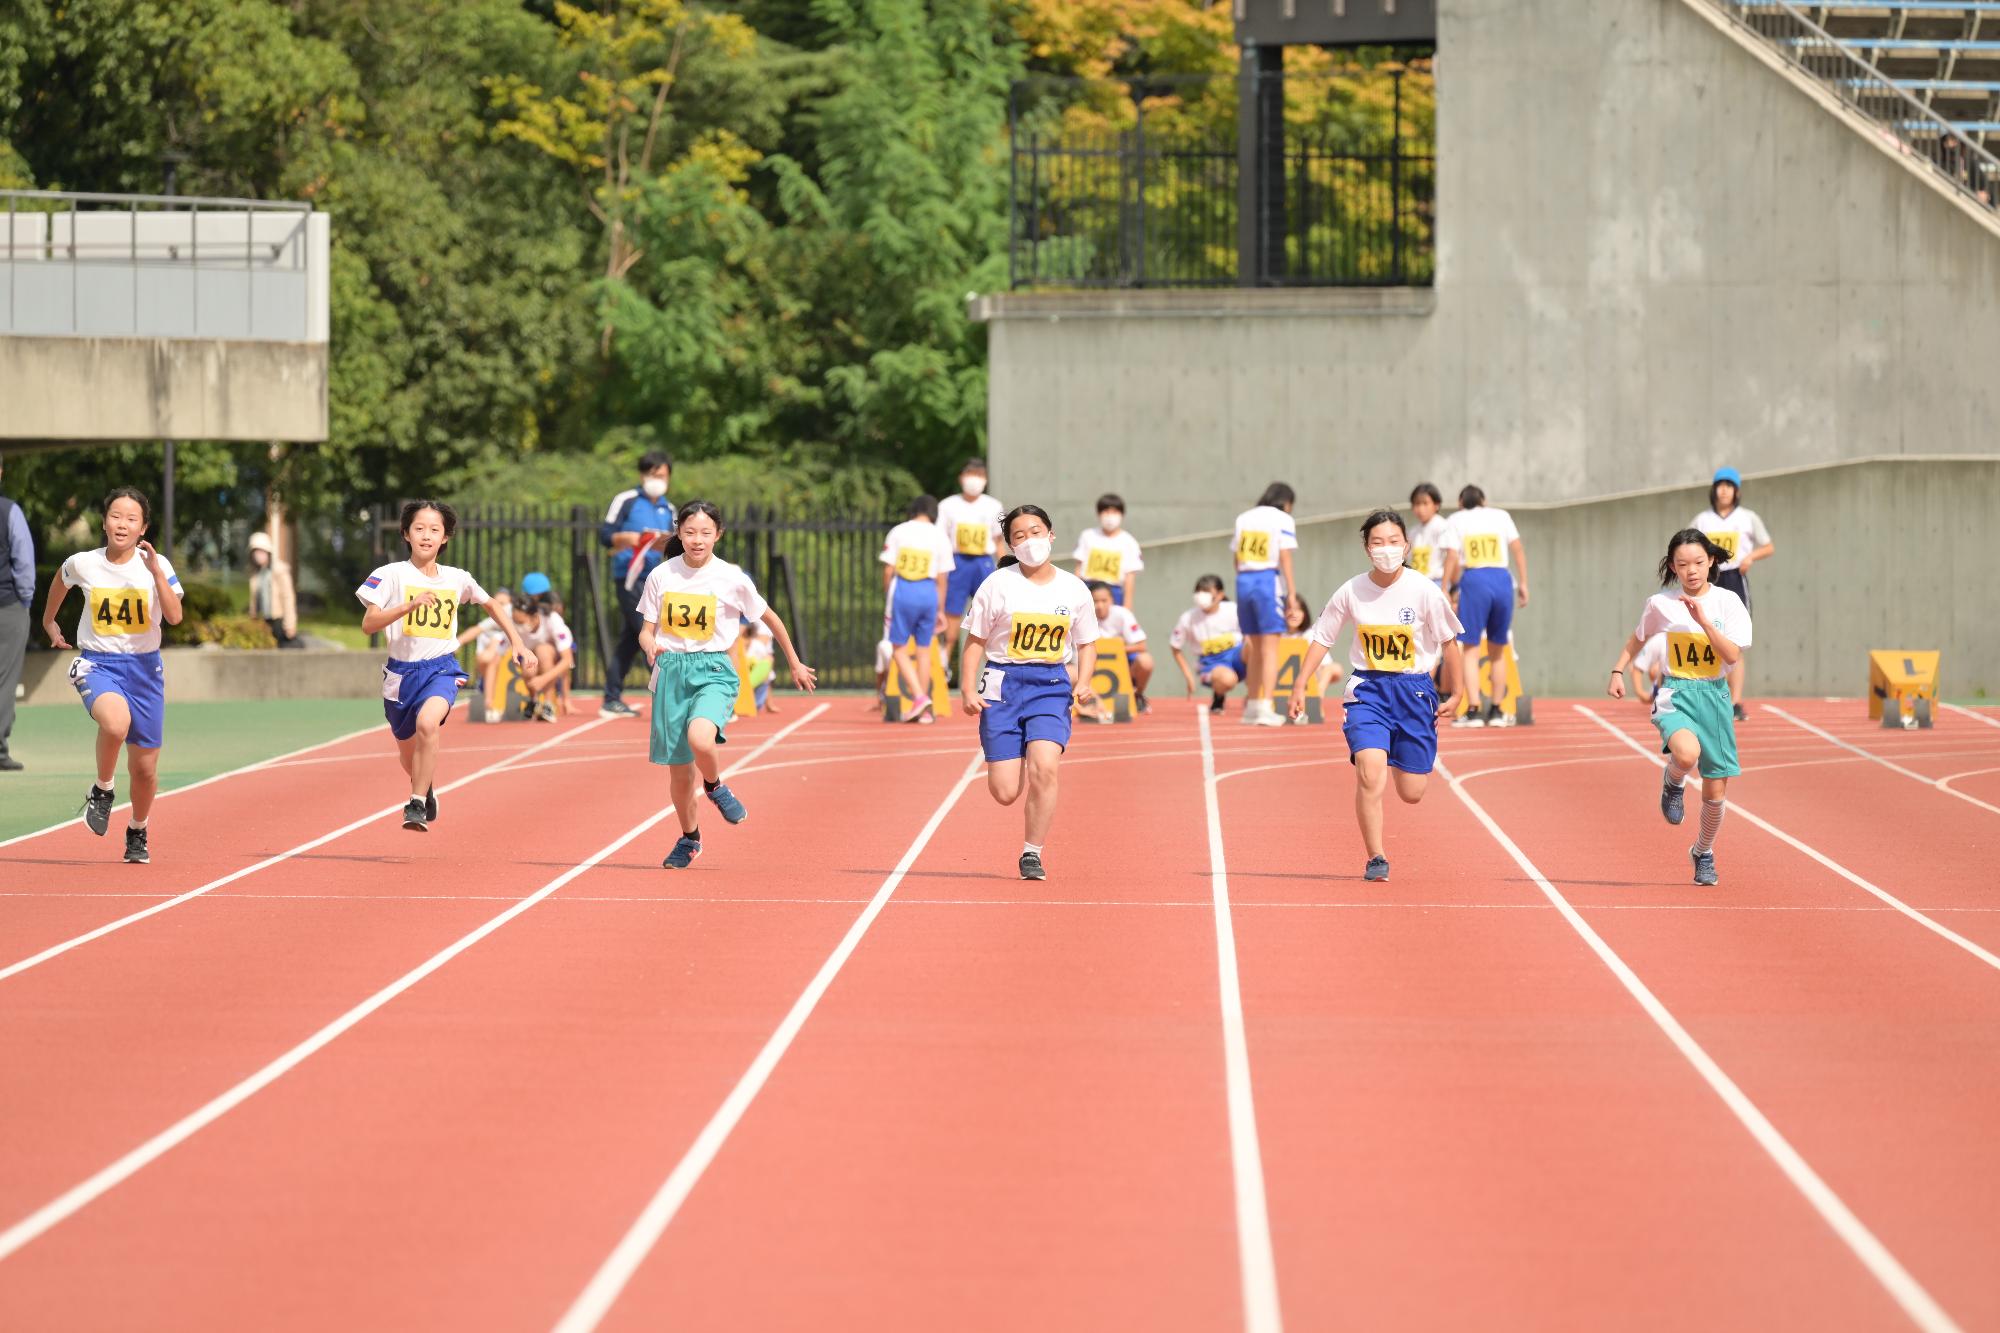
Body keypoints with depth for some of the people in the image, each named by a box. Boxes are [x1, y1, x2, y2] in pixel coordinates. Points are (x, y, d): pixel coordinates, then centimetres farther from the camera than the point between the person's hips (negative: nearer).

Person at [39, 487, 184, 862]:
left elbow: (174, 617, -19)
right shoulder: (82, 564, -4)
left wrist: (156, 571, -29)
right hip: (97, 665, -1)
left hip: (144, 666, 2)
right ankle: (102, 790, -8)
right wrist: (49, 620, 33)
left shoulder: (158, 565, -6)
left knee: (145, 767, 7)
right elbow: (61, 580, 21)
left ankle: (137, 832, 36)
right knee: (116, 721, -36)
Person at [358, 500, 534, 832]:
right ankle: (426, 790, 51)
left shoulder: (457, 579, 3)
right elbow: (368, 624, -15)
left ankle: (417, 806, -25)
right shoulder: (393, 575, -6)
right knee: (408, 755, 16)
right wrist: (409, 605, -27)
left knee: (427, 722, -32)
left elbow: (492, 605, 22)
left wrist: (518, 643, 16)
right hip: (401, 671, 1)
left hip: (441, 669, -1)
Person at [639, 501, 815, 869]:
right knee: (678, 769, 6)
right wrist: (651, 646, -17)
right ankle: (690, 838, 30)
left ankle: (714, 786, 0)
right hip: (670, 671, 3)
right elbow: (646, 631, 8)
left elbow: (769, 618, 11)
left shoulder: (732, 578, -3)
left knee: (699, 738, -33)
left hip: (713, 671, -3)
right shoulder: (661, 576, 2)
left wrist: (795, 664, 18)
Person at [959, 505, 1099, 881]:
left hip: (1052, 685, 1)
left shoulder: (1074, 589, 4)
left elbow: (1087, 643, 15)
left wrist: (1083, 682, -3)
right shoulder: (998, 585, -3)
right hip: (1002, 684, -1)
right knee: (1005, 792, -5)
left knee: (1044, 767, -24)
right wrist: (967, 689, -9)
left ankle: (1032, 854, -8)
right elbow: (975, 641, 1)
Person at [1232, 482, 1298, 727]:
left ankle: (1252, 706, 20)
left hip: (1243, 581, 5)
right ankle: (1266, 708, -15)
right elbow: (1285, 559, -8)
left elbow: (1237, 559, 13)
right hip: (1269, 580, -5)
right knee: (1270, 647, -6)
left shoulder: (1243, 518, 16)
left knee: (1254, 647, 15)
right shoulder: (1282, 519, -1)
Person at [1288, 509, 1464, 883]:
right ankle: (1376, 858, -13)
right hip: (1368, 688, 0)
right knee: (1370, 771, -24)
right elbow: (1321, 639, 5)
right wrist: (1299, 686, 0)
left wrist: (1453, 693, 6)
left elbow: (1447, 642, 1)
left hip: (1414, 688, 0)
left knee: (1411, 793, 5)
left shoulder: (1423, 591, -10)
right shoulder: (1351, 592, -6)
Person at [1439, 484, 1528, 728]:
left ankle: (1474, 711, -11)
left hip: (1474, 580, -3)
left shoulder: (1456, 520, 10)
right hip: (1502, 579, 3)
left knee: (1470, 649, -1)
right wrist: (1523, 583, 13)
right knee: (1498, 649, 13)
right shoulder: (1501, 516, 16)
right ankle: (1497, 711, 15)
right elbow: (1519, 549, 10)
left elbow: (1452, 558, 0)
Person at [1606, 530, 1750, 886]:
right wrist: (1618, 672, 11)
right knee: (1687, 754, -36)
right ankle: (1673, 782, 1)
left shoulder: (1727, 602, -3)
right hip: (1676, 694, -1)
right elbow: (1638, 638, 19)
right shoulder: (1661, 604, -1)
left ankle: (1703, 852, 32)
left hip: (1715, 696, 1)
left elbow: (1732, 655, -13)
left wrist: (1702, 620, -21)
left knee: (1716, 791, 6)